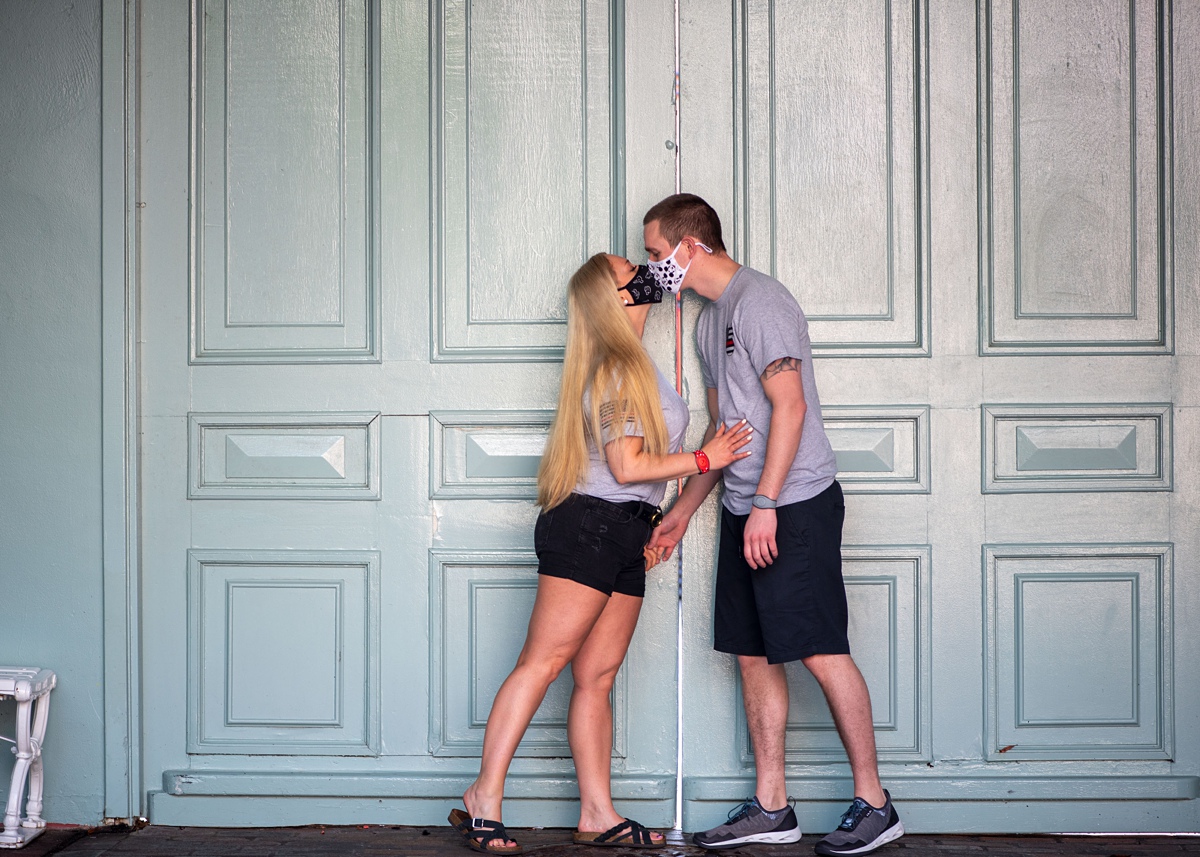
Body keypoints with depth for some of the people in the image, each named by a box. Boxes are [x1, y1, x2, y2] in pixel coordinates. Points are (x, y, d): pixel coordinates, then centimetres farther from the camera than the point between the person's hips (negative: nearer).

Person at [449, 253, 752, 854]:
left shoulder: (630, 366, 20)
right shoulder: (618, 369, -11)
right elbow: (627, 466, -16)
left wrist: (658, 522, 24)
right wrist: (705, 460, -9)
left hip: (621, 536, 10)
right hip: (587, 527, -10)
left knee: (597, 676, 6)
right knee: (543, 662, -10)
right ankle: (484, 799, -8)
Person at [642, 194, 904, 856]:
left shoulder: (759, 300, -11)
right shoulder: (710, 321, 18)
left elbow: (789, 406, -18)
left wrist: (765, 504, -22)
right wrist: (681, 512, 21)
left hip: (795, 505, -10)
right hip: (746, 511, 10)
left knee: (822, 651, -7)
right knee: (753, 654, 8)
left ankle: (874, 803, 1)